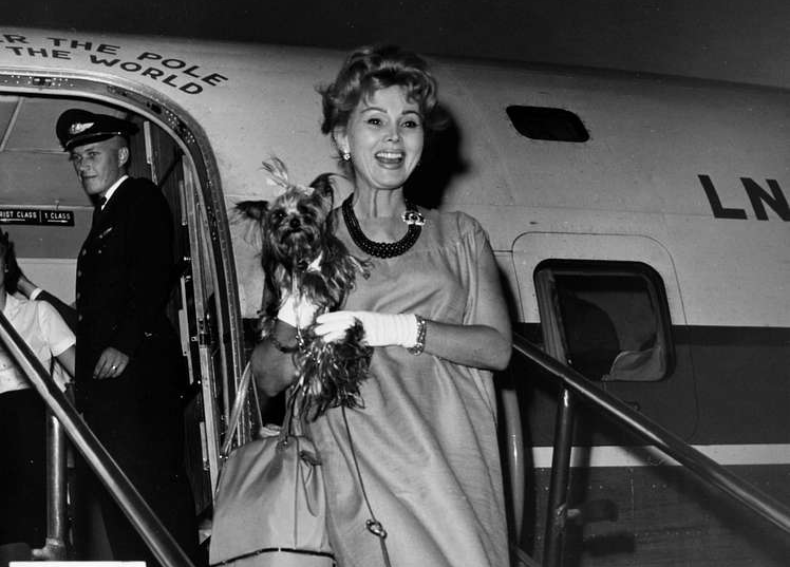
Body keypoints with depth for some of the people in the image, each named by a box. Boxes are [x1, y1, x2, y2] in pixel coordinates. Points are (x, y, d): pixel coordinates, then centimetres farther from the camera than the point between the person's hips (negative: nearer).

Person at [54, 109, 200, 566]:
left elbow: (153, 276, -14)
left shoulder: (143, 199, 0)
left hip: (137, 369, -9)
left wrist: (124, 346, -21)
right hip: (104, 379, 9)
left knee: (155, 481, -12)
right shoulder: (106, 214, 26)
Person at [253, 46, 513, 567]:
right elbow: (268, 379, 8)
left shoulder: (459, 236, 13)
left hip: (455, 473, 2)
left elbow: (498, 347, 1)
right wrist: (293, 334, -14)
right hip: (367, 475, -2)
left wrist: (399, 328, -12)